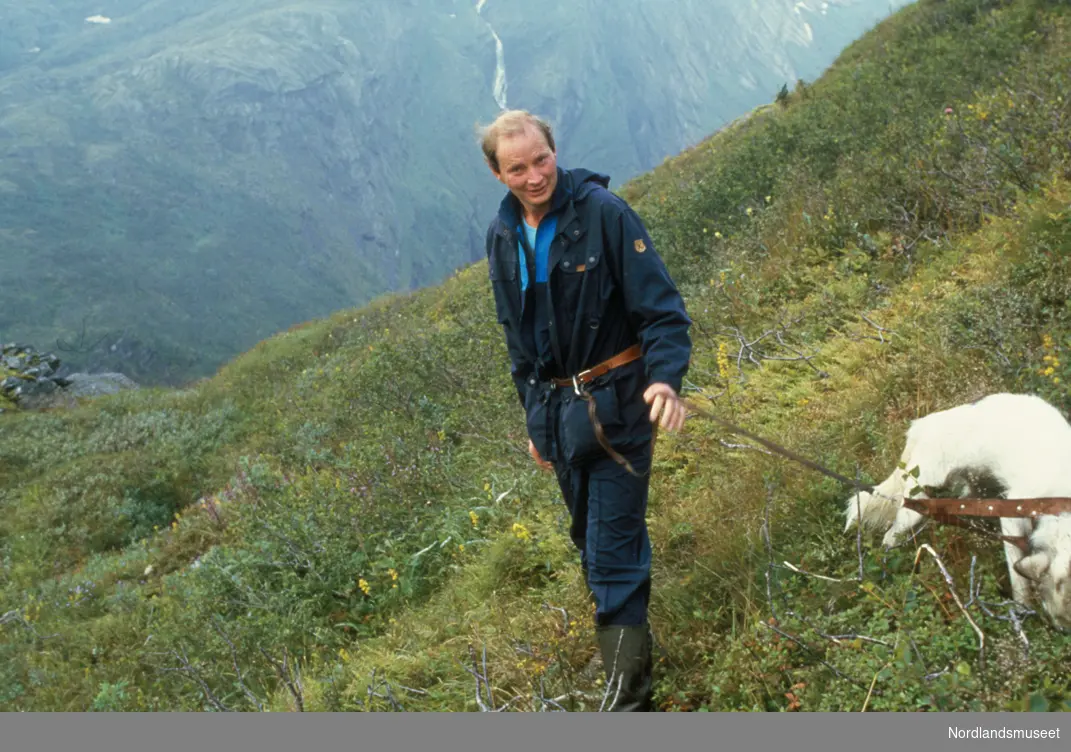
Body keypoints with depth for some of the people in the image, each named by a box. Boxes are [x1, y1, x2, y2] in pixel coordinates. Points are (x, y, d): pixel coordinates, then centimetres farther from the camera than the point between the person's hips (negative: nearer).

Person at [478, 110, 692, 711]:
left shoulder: (603, 212, -14)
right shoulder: (503, 237, 5)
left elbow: (662, 308, -16)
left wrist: (666, 378, -32)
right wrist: (535, 419, 20)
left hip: (615, 406, -6)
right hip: (556, 408, 6)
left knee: (615, 553, -7)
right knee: (592, 543, 18)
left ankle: (629, 695, -1)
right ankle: (623, 642, 36)